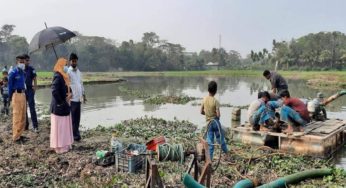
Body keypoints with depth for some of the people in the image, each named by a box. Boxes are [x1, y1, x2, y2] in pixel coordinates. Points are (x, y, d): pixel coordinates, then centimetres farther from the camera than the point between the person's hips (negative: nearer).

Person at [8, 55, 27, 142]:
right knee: (17, 116, -4)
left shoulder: (22, 72, 13)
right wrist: (10, 97, -9)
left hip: (23, 94, 8)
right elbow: (10, 85, -9)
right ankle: (16, 137, 3)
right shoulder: (13, 72, -10)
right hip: (16, 95, -8)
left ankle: (19, 134, 26)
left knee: (22, 116, 14)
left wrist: (24, 93, 9)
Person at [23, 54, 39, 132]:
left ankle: (35, 126, -4)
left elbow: (34, 79, 3)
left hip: (30, 90, -2)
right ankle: (25, 125, 21)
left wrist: (35, 87, -11)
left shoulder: (31, 69, 0)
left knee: (32, 108, -5)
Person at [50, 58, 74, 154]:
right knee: (59, 126, -1)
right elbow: (54, 91, -27)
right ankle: (59, 146, 7)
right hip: (59, 107, -10)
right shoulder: (57, 77, -18)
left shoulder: (63, 76, 11)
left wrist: (69, 94, 2)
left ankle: (64, 145, 25)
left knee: (65, 126, 15)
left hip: (64, 106, 10)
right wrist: (61, 103, -19)